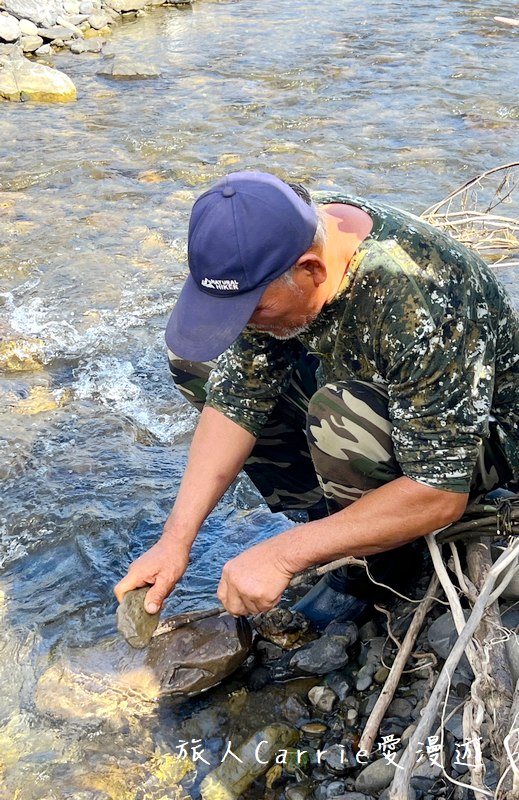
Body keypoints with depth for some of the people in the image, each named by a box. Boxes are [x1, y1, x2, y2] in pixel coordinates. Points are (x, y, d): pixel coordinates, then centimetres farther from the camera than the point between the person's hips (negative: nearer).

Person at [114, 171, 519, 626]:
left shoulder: (416, 303, -38)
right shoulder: (275, 246, -18)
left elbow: (441, 493, -34)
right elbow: (237, 395, -14)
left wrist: (283, 554, -34)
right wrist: (177, 540, -20)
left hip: (480, 433, -6)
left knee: (340, 417, -37)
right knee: (198, 358, -5)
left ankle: (383, 569, -6)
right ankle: (340, 526, 1)